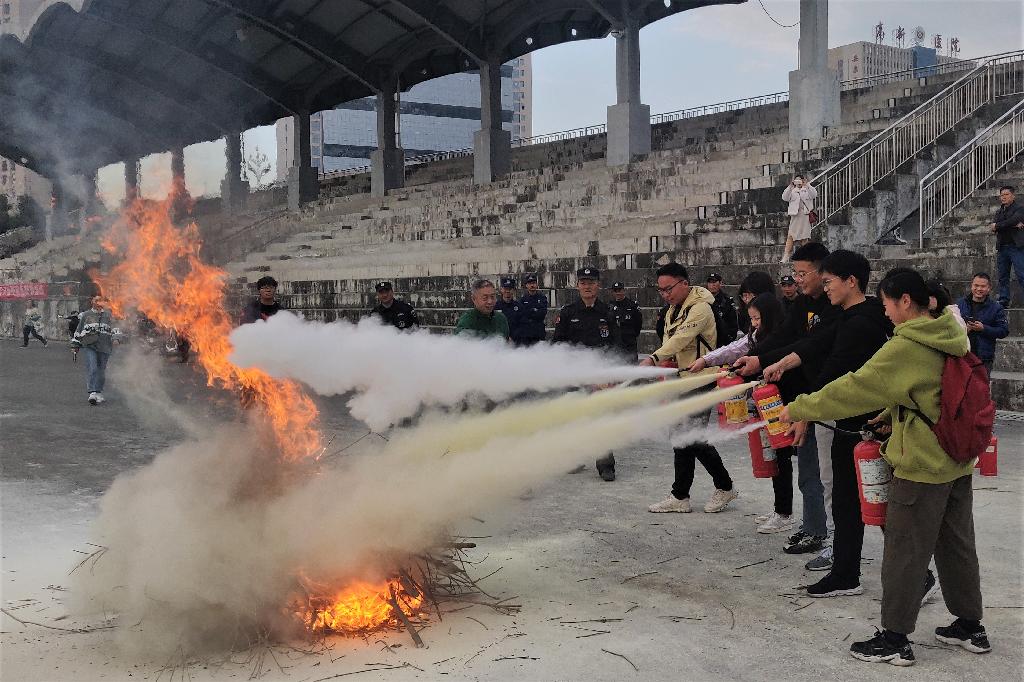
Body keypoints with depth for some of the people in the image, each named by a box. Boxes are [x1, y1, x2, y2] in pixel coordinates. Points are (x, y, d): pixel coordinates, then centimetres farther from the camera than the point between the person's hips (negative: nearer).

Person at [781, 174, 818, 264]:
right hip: (795, 215, 0)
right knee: (791, 235, -9)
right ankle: (786, 256, -15)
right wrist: (790, 186, -13)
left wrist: (807, 185, -17)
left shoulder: (807, 190, 12)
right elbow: (784, 198, -3)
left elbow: (814, 195, -7)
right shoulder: (792, 191, 14)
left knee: (805, 237, 1)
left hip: (805, 214, 0)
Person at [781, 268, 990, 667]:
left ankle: (894, 640, 10)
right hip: (958, 462, 8)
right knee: (957, 546, 18)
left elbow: (854, 388, -19)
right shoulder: (952, 338, 6)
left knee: (905, 553, 2)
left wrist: (799, 409, -12)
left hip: (922, 468, -8)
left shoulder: (906, 347, -20)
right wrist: (894, 411, 8)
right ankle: (970, 627, 29)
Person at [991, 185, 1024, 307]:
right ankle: (1004, 301, 10)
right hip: (1002, 248, 6)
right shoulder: (999, 212, 19)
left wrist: (997, 226, -7)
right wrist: (1013, 225, -11)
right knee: (1003, 277, 6)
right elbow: (993, 226, 0)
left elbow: (1014, 220, -18)